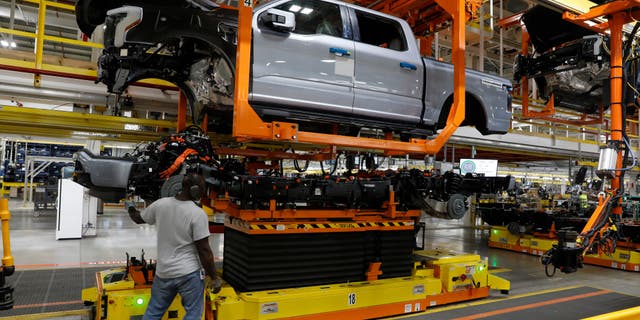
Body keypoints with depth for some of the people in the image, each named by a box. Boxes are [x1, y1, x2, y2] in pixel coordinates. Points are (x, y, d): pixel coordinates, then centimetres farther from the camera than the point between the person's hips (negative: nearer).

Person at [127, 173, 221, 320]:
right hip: (189, 273, -5)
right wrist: (214, 277, -7)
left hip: (163, 271, 5)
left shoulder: (160, 204, -4)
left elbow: (138, 218, 16)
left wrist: (130, 208, 39)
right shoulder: (198, 213, -18)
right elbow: (204, 250, -17)